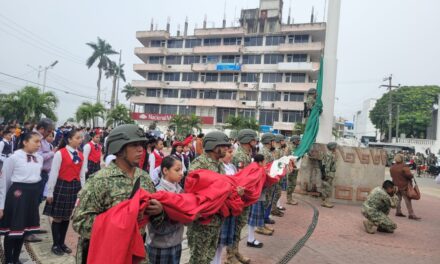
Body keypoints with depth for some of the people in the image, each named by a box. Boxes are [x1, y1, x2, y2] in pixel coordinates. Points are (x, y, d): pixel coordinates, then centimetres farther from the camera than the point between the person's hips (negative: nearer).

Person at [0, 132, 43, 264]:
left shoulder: (39, 158, 4)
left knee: (24, 228, 16)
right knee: (12, 229, 6)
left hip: (32, 196, 5)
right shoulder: (13, 158, -11)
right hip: (17, 196, -5)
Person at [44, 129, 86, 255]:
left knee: (67, 217, 14)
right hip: (62, 186, -5)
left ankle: (62, 242, 28)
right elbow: (53, 174, -10)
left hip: (75, 187, 5)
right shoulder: (60, 153, -11)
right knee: (58, 217, 6)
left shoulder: (81, 155, 6)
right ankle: (55, 244, 21)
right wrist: (50, 192, -9)